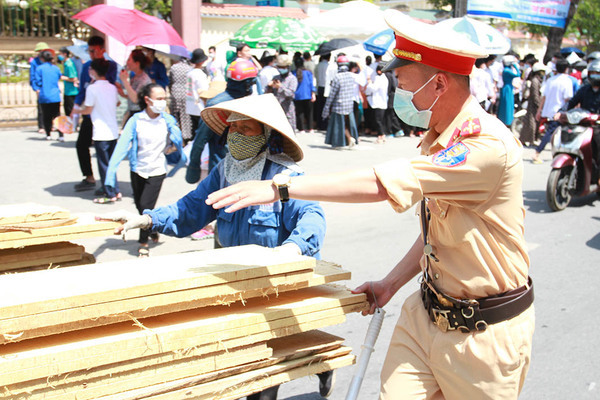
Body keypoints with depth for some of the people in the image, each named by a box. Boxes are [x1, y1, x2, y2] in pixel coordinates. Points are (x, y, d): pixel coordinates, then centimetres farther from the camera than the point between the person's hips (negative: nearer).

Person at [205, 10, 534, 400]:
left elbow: (380, 184, -29)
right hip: (428, 311, 7)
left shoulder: (488, 145, -25)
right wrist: (392, 282, 11)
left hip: (483, 333, -7)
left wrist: (280, 187, -24)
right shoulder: (438, 140, 7)